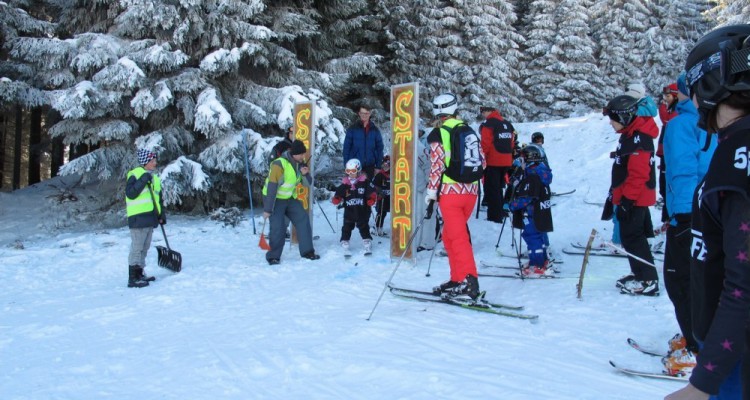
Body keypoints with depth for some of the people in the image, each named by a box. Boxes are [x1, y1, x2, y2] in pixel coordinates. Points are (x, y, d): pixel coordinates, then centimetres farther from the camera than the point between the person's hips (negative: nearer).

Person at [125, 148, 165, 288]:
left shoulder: (154, 177, 17)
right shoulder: (135, 174, -8)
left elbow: (159, 198, 22)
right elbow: (130, 194, -19)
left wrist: (162, 215, 15)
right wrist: (143, 180, -24)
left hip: (150, 218, 8)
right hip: (138, 218, -8)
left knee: (144, 248, 14)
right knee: (137, 248, -7)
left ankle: (139, 274, 23)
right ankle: (132, 278, -4)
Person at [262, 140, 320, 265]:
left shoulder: (299, 163, -3)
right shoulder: (279, 164, -26)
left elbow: (307, 183, 5)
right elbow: (272, 188, -27)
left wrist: (305, 174, -19)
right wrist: (267, 209, -27)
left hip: (290, 198, 7)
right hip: (274, 199, -7)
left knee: (303, 220, 0)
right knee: (278, 227, -15)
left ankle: (307, 251, 9)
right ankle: (273, 256, 1)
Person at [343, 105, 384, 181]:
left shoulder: (375, 130, 5)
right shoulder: (352, 129, -1)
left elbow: (379, 148, 8)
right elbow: (346, 148, -1)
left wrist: (378, 166, 3)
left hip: (370, 166, 2)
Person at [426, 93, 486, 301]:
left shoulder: (438, 134, -6)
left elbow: (437, 166, -13)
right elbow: (483, 162, 13)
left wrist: (431, 192, -6)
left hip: (451, 191, -6)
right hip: (471, 191, 6)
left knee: (458, 237, -6)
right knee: (449, 235, 17)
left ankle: (470, 281, -14)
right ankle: (458, 279, 20)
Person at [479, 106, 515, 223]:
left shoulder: (488, 124, -12)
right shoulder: (507, 124, 11)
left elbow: (485, 145, -16)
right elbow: (512, 144, 15)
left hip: (492, 162, -7)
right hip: (506, 162, 7)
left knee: (491, 189, -1)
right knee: (499, 188, 20)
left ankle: (495, 217, -3)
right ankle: (501, 212, 28)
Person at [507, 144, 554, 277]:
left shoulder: (531, 177, -21)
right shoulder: (540, 174, 11)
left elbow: (526, 198, -24)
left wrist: (513, 205, -15)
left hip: (532, 214, -10)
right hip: (542, 214, 10)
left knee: (532, 237, -5)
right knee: (538, 237, 19)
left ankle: (538, 267, -2)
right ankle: (543, 262, 30)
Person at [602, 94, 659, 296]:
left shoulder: (638, 139, -20)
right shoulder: (629, 134, 13)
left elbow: (638, 175, -24)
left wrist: (627, 199, -22)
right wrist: (617, 194, 24)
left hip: (634, 198, -10)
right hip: (629, 197, 10)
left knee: (632, 237, -5)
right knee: (629, 236, 16)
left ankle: (648, 281, 0)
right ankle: (640, 274, 27)